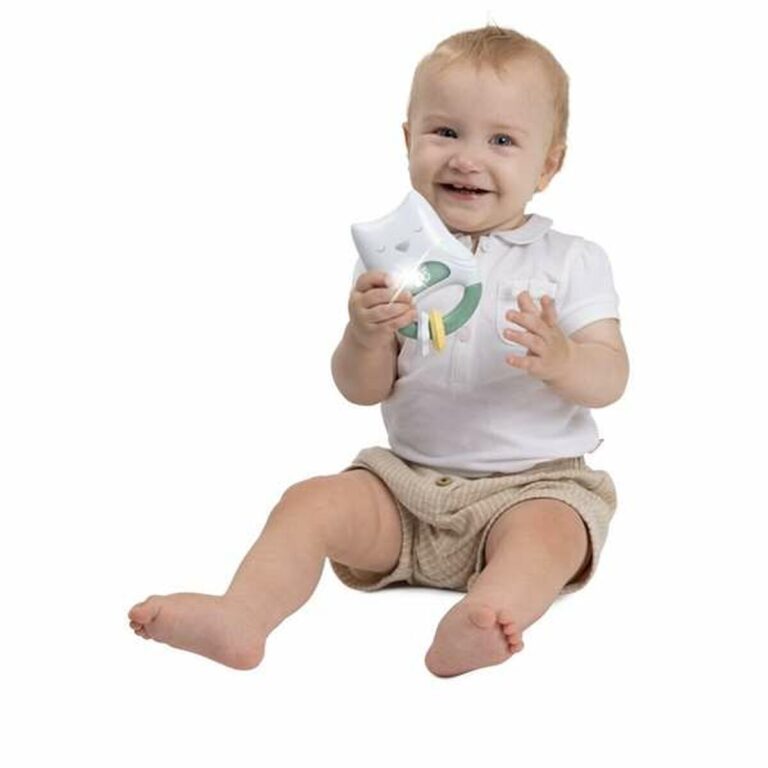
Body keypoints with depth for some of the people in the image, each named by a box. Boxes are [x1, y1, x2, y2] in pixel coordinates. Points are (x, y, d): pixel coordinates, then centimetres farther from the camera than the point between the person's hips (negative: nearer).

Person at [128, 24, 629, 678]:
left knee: (546, 531, -33)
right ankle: (242, 617, -33)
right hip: (410, 478, 3)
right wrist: (366, 336, -23)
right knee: (312, 501, -16)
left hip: (533, 482, -3)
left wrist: (560, 359, -31)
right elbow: (362, 390, 0)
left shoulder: (571, 262, -1)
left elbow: (610, 381, -8)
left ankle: (483, 618, -59)